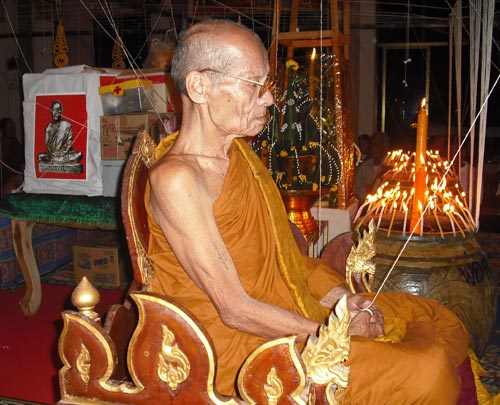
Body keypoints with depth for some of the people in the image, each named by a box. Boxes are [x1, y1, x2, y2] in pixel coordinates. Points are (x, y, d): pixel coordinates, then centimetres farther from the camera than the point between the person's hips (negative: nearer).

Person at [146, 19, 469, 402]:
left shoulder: (238, 150, 7)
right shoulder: (176, 179, -22)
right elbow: (236, 310, -22)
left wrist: (339, 295, -1)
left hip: (296, 305, 9)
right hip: (242, 345, -9)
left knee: (443, 321, 8)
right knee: (428, 373, -17)